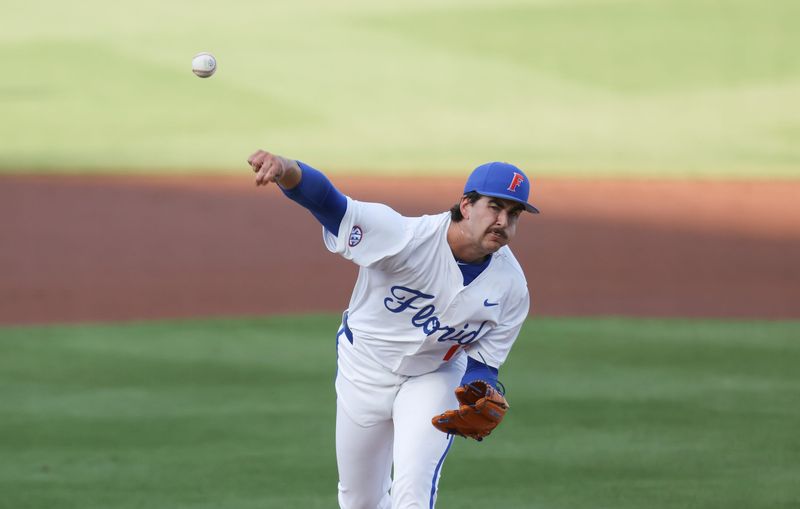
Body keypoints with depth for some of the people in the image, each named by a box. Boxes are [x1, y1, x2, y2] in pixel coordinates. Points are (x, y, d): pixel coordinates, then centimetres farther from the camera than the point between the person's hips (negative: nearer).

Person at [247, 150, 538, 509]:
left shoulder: (511, 288, -19)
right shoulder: (407, 237, -31)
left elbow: (482, 364, -9)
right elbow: (327, 201, -41)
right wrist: (286, 169, -64)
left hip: (434, 379, 1)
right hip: (365, 371, 0)